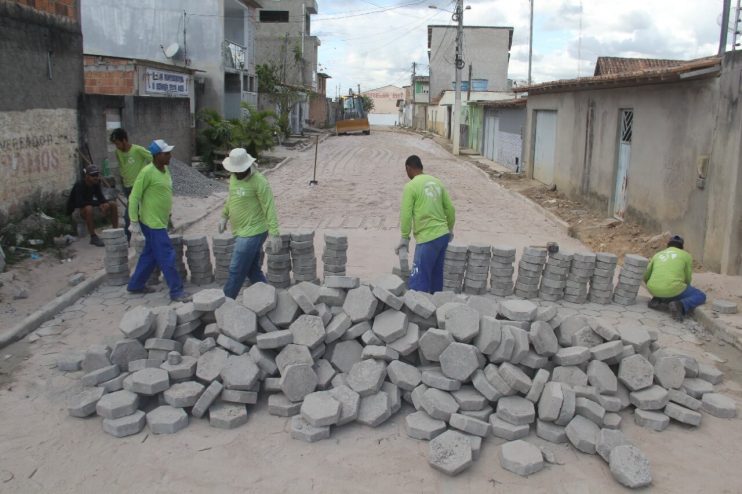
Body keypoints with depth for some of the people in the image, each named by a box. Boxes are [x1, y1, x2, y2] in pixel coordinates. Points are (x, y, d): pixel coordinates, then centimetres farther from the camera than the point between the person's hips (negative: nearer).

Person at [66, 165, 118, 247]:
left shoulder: (96, 184, -5)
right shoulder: (79, 185, -25)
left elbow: (100, 197, -4)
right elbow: (79, 203, -35)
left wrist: (105, 204, -29)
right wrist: (99, 203, -37)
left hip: (90, 206, 7)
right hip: (75, 211, -7)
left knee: (113, 204, -4)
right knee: (88, 208, -41)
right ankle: (93, 237, -31)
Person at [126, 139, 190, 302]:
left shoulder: (165, 170, 8)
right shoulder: (147, 172, -18)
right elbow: (134, 197, -16)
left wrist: (168, 214, 21)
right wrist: (134, 222, -16)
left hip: (160, 221, 9)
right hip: (152, 222, -9)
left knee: (150, 255, 17)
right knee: (167, 257, -6)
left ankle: (136, 285, 31)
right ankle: (176, 291, 1)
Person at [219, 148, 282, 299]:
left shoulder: (259, 181, -18)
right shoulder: (233, 177, 7)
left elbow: (269, 209, -20)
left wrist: (274, 234, -24)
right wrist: (224, 216, 26)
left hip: (252, 233, -8)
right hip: (241, 232, 8)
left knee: (236, 271, -3)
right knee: (253, 270, 14)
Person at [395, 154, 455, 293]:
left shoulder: (411, 186, -8)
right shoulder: (436, 182, 11)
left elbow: (406, 214, -11)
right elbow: (450, 209, 15)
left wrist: (404, 238, -2)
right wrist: (450, 229, 27)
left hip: (427, 238, -7)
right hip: (443, 235, 7)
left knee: (418, 281, -5)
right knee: (436, 275, 17)